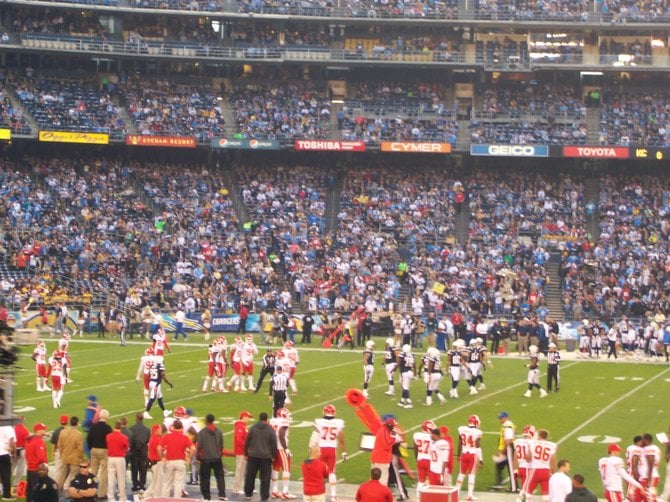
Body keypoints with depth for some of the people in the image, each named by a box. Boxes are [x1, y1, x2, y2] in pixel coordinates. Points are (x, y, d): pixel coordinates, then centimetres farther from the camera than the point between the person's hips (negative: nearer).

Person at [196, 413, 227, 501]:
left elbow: (199, 445, -8)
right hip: (217, 458, 3)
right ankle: (222, 495, -3)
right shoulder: (218, 431, 2)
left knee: (205, 478, 6)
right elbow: (221, 445, 9)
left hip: (205, 459, -3)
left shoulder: (202, 432, -9)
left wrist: (198, 457, 4)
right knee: (220, 476, 8)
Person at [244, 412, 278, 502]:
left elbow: (247, 442, 5)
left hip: (252, 457, 2)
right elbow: (274, 445, -3)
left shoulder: (252, 428, 1)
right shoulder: (270, 431, -4)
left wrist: (246, 453, 14)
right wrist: (273, 456, 7)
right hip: (266, 457, -2)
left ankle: (248, 492, 24)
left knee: (250, 476, 15)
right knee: (265, 477, 2)